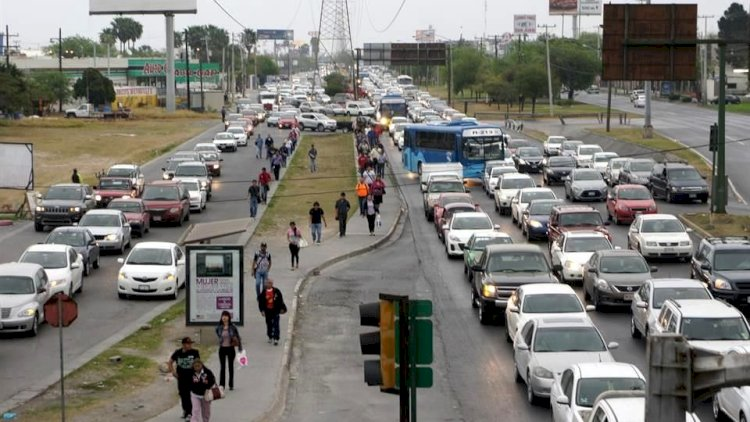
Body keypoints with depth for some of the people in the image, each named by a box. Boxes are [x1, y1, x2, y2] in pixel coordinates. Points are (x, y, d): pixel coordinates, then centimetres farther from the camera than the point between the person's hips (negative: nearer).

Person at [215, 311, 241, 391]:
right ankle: (221, 385, 8)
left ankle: (231, 385, 18)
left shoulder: (233, 327, -9)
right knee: (222, 367, 4)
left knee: (231, 366, 10)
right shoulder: (219, 327, -5)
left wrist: (240, 349, -2)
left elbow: (238, 338, -2)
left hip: (230, 348, -1)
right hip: (222, 349, 1)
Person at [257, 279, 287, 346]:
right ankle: (270, 337, 29)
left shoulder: (276, 291, -6)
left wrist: (282, 308, 2)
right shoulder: (263, 292, -4)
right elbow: (260, 302, 0)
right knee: (269, 324, 13)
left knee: (275, 325, -5)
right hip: (267, 311, 2)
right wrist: (262, 310, -5)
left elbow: (280, 300, 2)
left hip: (275, 310, -2)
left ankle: (276, 339, -3)